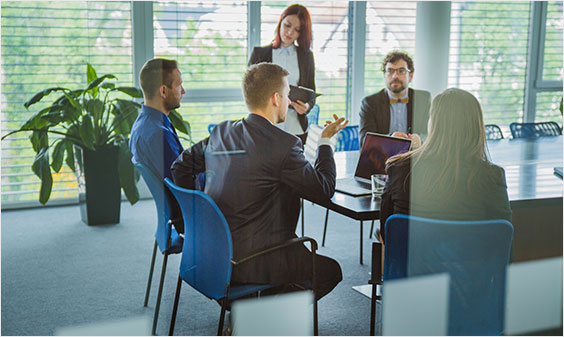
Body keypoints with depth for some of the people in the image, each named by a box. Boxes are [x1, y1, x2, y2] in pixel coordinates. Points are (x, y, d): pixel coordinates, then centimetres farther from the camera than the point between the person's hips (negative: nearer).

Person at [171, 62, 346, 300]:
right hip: (252, 262, -8)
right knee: (330, 269, 12)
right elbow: (324, 191, -7)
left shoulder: (221, 132, 5)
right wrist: (325, 141, 6)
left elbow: (181, 167, 16)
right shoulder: (284, 144, -16)